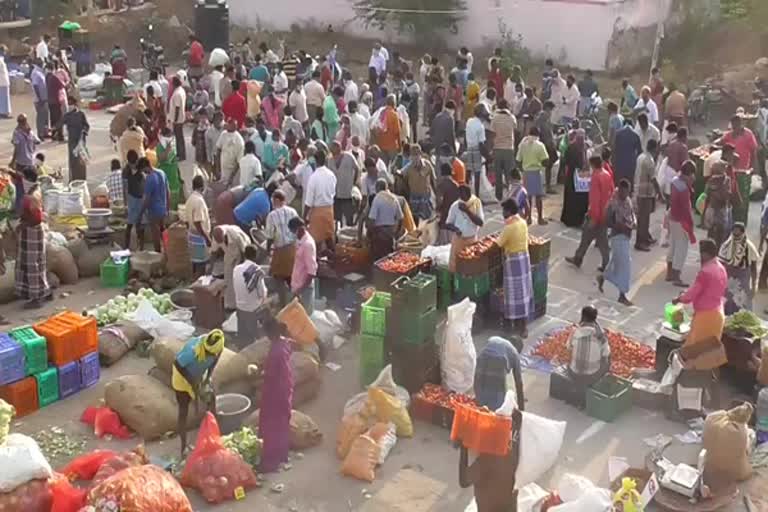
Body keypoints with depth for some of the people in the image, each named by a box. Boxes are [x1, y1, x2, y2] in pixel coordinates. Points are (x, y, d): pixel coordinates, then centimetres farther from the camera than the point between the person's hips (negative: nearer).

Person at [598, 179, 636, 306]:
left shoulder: (628, 200, 6)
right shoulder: (613, 204, -19)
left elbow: (632, 212, 19)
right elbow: (607, 222, -18)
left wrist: (634, 221, -2)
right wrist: (622, 227, -26)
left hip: (626, 236, 9)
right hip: (618, 236, -9)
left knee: (616, 261, 21)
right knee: (625, 265, -7)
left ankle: (602, 277, 46)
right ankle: (622, 295, 2)